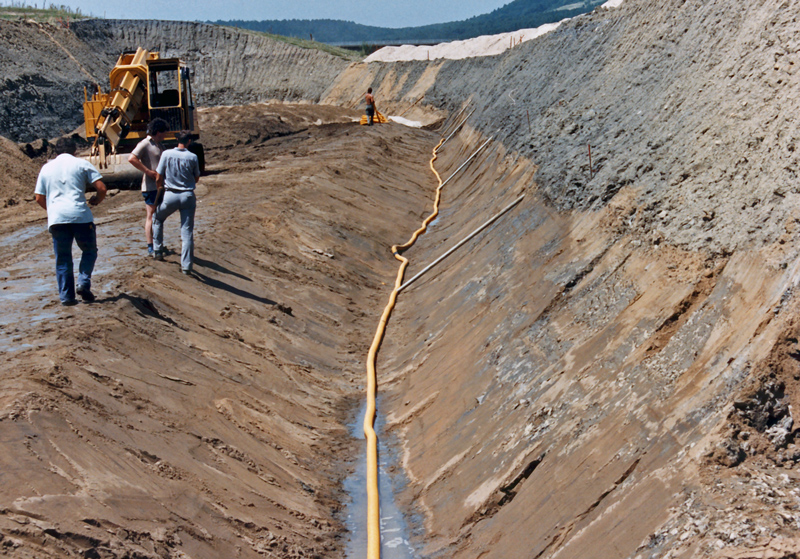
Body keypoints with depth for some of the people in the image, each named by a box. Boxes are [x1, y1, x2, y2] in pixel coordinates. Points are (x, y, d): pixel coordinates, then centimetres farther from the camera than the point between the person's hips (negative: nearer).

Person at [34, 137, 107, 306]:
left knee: (62, 259, 10)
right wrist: (96, 200, 18)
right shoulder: (82, 164, 7)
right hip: (80, 216, -2)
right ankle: (83, 283, -2)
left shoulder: (46, 168, 16)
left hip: (56, 219, 2)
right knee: (89, 251, 16)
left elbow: (39, 198, 15)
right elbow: (101, 188, -2)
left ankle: (66, 296, 8)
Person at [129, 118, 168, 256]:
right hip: (150, 186, -9)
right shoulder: (145, 144, -11)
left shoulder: (158, 144, 16)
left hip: (160, 186, 9)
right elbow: (132, 158, -23)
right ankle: (150, 247, -5)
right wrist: (148, 171, -21)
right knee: (150, 216, -6)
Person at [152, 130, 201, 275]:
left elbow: (158, 178, -1)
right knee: (187, 231, 3)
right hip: (188, 196, 0)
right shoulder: (192, 157, -4)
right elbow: (197, 178, 8)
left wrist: (160, 190, 17)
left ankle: (158, 251, 27)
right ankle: (186, 265, 1)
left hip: (170, 195, 0)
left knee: (157, 219, 27)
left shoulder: (166, 154, -5)